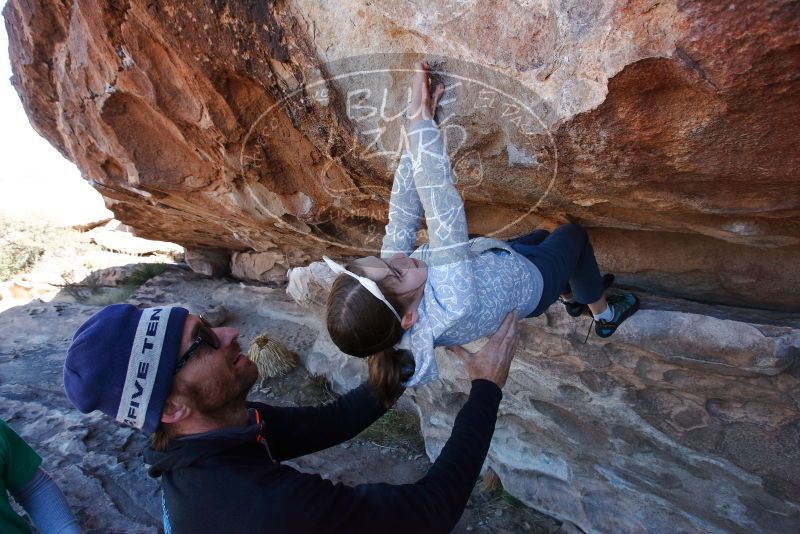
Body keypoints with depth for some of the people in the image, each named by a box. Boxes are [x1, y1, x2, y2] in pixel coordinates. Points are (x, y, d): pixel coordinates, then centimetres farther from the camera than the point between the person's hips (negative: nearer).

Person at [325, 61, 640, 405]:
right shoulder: (454, 305, -50)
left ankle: (572, 299, 52)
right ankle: (604, 315, 40)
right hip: (529, 282, -6)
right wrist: (421, 118, -44)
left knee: (540, 235, 27)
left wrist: (418, 115, -34)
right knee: (573, 235, 15)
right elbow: (439, 202, -52)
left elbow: (402, 219, -30)